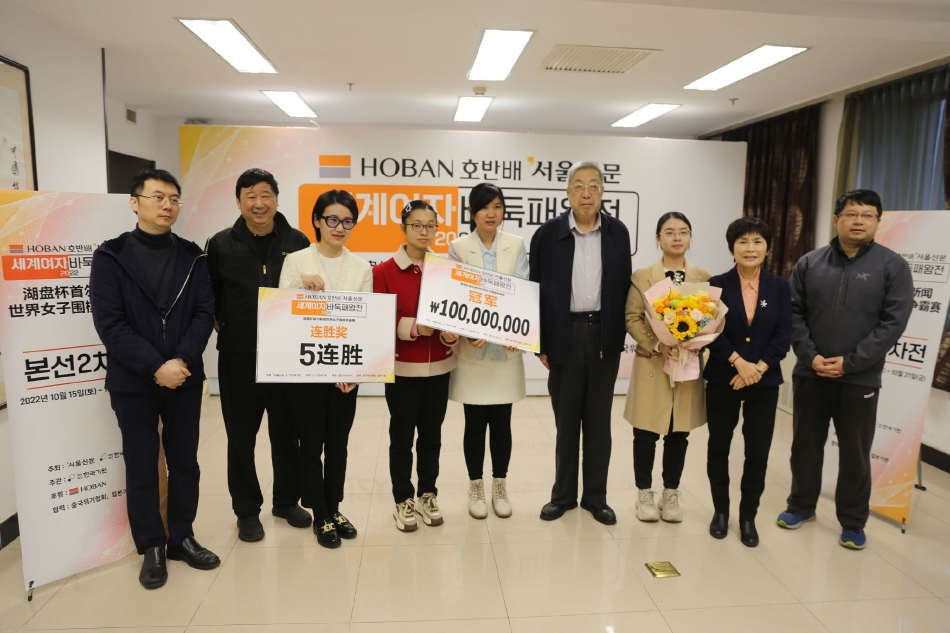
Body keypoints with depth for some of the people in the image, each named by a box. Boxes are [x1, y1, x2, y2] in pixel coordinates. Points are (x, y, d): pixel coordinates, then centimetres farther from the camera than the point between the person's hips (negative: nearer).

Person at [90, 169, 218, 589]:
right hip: (133, 382, -2)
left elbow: (205, 312, -1)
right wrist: (156, 366, -18)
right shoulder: (110, 256, -4)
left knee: (185, 462, 11)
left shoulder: (192, 256, 4)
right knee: (142, 467, 8)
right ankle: (152, 548, 24)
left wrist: (183, 359, -16)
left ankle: (181, 538, 28)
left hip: (185, 378, 3)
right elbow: (109, 323, -11)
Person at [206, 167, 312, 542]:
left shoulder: (297, 242, 2)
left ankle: (287, 501, 32)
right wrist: (223, 326, -5)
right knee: (241, 437, 10)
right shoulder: (221, 245, 0)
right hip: (238, 358, 0)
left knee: (287, 433, 13)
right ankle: (247, 511, 27)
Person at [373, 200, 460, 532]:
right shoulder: (384, 271, -6)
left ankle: (428, 495, 29)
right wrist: (413, 327, -23)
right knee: (402, 436, 6)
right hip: (402, 368, -3)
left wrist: (451, 334, -13)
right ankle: (403, 501, 22)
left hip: (439, 367, 3)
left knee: (432, 434, 13)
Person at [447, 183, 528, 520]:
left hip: (506, 346, 1)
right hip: (471, 348, -1)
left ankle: (500, 487, 25)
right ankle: (476, 488, 23)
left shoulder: (517, 245, 5)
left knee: (502, 421, 9)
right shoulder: (458, 247, 1)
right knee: (475, 422, 7)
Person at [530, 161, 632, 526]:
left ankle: (596, 496, 26)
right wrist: (540, 343, -4)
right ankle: (563, 494, 27)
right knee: (566, 420, 10)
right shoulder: (548, 233, -3)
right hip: (565, 335, -1)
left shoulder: (618, 233, 3)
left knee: (599, 420, 11)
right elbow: (537, 290, -1)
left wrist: (620, 338, 0)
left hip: (604, 335, 1)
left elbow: (624, 288, 4)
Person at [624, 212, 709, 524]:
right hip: (651, 364, -2)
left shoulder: (703, 277, 6)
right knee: (645, 433, 4)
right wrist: (657, 345, -18)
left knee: (679, 434, 10)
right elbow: (632, 319, -4)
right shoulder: (641, 276, 0)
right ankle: (645, 493, 21)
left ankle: (671, 494, 26)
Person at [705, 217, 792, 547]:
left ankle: (748, 516, 23)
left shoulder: (779, 287, 3)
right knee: (719, 446, 8)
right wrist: (738, 363, -18)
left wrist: (757, 368, -14)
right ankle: (720, 510, 26)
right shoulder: (718, 284, -1)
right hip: (723, 379, -1)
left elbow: (784, 335, -3)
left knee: (758, 451, 5)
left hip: (764, 381, 1)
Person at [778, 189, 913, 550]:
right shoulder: (810, 263, 4)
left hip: (860, 379, -2)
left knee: (855, 454, 9)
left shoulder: (893, 266, -2)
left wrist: (849, 362, -14)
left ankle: (853, 522, 27)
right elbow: (794, 313, 2)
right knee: (805, 445, 14)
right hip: (809, 374, 2)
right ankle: (801, 505, 32)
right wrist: (810, 356, -11)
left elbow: (893, 323, -8)